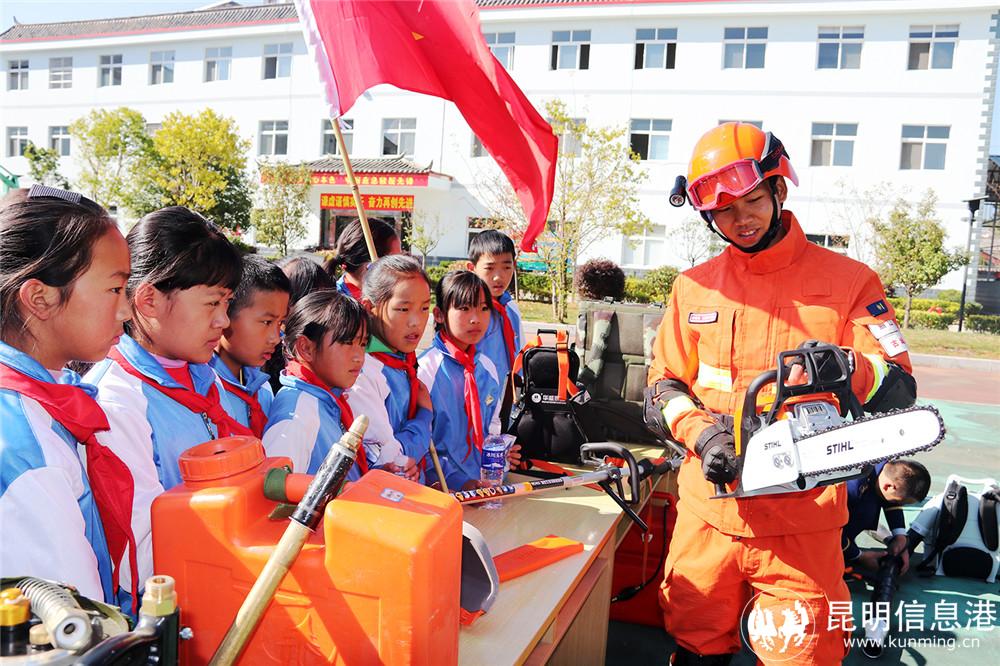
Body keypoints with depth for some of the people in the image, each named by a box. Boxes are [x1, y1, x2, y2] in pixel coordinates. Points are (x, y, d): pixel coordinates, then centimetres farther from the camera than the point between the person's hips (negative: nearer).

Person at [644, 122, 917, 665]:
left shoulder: (848, 282, -1)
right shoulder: (694, 289, 7)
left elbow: (899, 390, -5)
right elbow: (662, 387, 5)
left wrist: (848, 368, -27)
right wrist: (702, 431, -15)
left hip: (803, 525, -2)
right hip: (707, 513, 3)